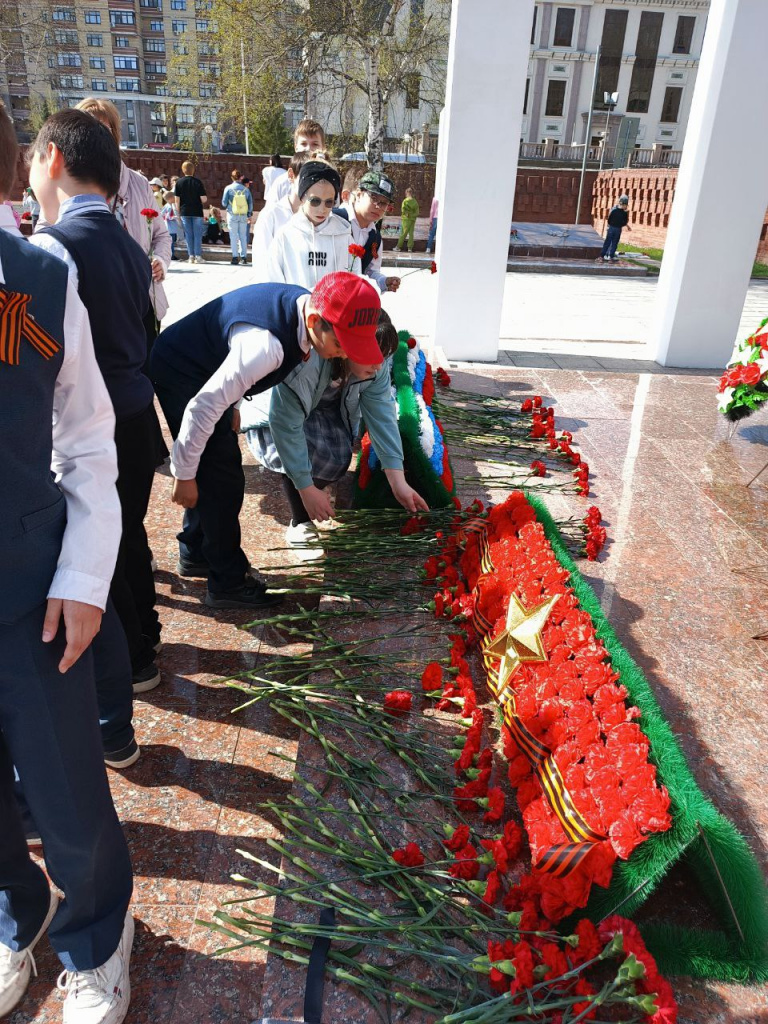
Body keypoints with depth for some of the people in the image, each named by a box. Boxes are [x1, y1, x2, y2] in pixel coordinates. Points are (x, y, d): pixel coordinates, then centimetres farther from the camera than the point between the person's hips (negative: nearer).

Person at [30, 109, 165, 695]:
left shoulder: (52, 246, -18)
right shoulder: (127, 244, 8)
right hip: (137, 417, 8)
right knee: (128, 533, 22)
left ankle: (131, 663, 27)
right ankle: (143, 634, 41)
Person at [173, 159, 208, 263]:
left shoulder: (179, 182, 1)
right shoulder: (198, 182, -5)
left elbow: (177, 200, 0)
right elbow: (204, 199, -9)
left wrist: (178, 212, 9)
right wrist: (205, 198, 13)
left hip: (184, 212, 2)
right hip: (197, 212, -2)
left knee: (188, 234, 7)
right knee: (197, 234, 3)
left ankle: (191, 256, 5)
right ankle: (198, 256, -1)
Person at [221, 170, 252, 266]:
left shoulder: (228, 188, -3)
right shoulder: (246, 189, 2)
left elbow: (224, 202, -1)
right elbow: (251, 203, 6)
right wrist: (249, 215, 17)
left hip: (232, 215, -2)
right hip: (243, 215, 2)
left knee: (234, 236, 2)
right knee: (243, 236, 7)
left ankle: (235, 257, -2)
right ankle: (244, 258, 6)